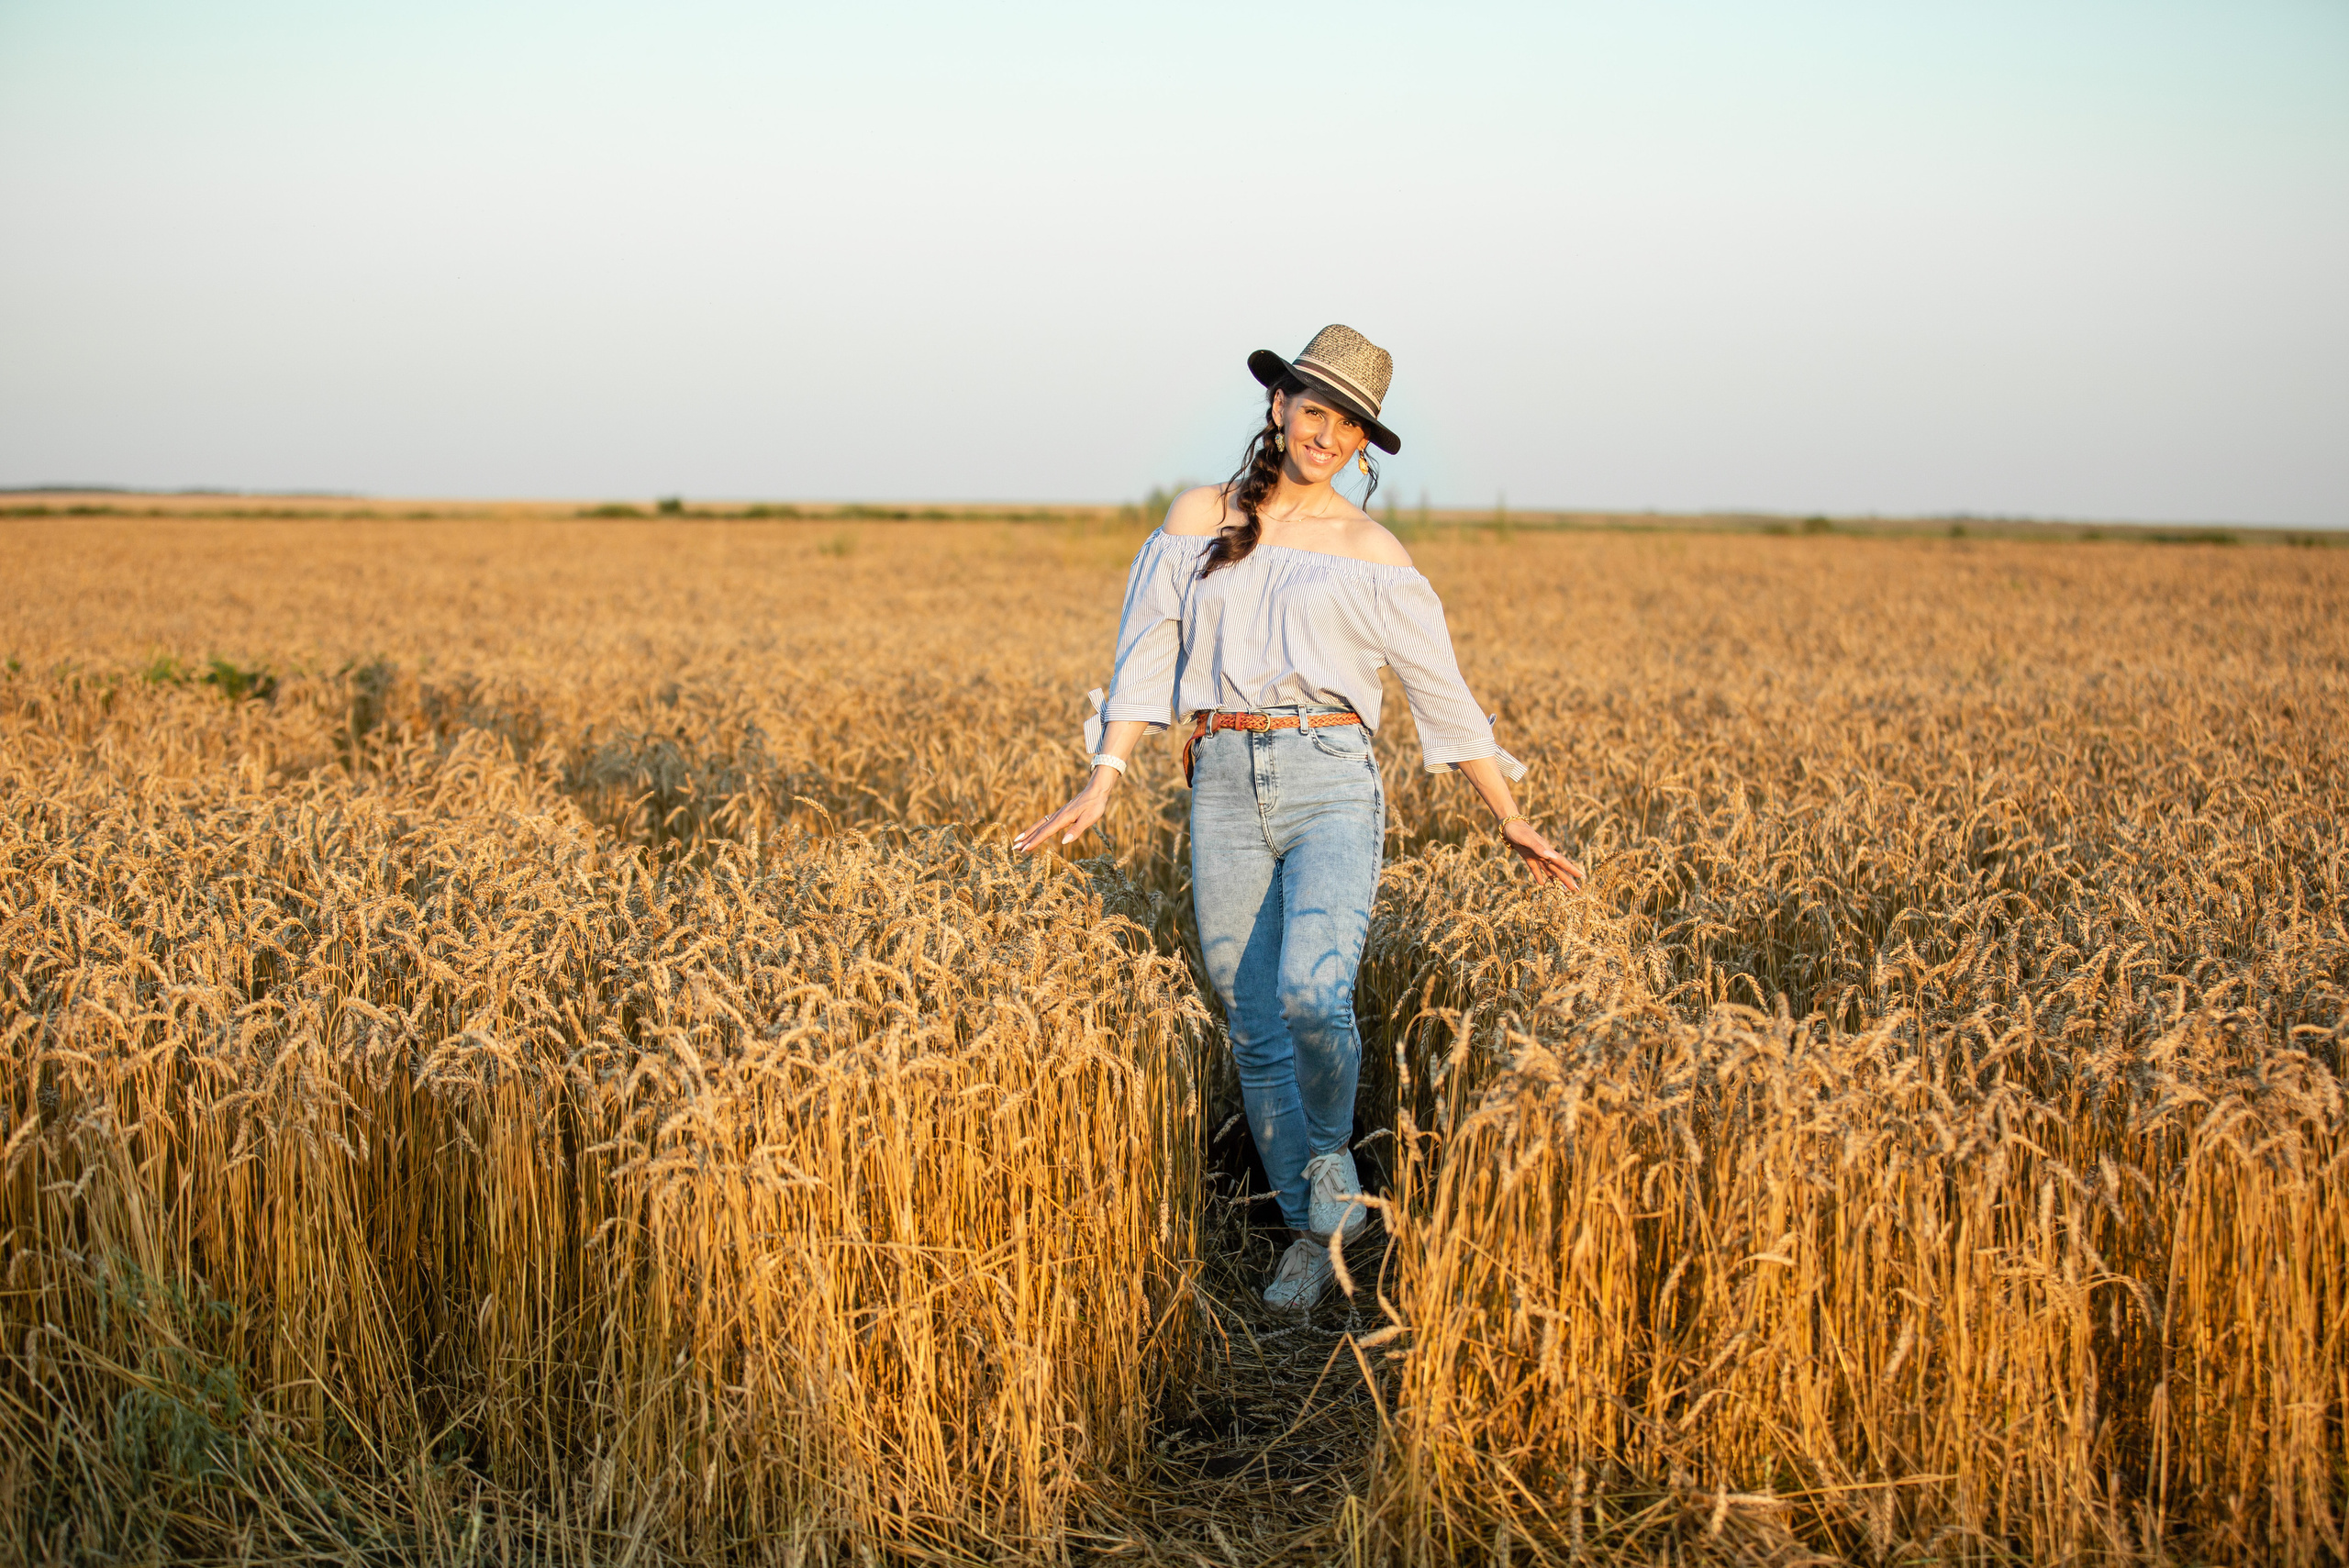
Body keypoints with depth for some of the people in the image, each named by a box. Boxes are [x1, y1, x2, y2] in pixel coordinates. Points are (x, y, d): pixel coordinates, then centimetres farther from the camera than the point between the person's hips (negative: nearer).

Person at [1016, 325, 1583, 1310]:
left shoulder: (1369, 552, 4)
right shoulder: (1200, 519, 10)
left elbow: (1440, 690, 8)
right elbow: (1147, 657, 8)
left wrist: (1512, 821, 8)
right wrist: (1103, 784, -1)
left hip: (1331, 784, -2)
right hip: (1226, 786, 3)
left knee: (1312, 993, -23)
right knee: (1254, 1026, 3)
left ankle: (1330, 1171, 4)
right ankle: (1315, 1228, 18)